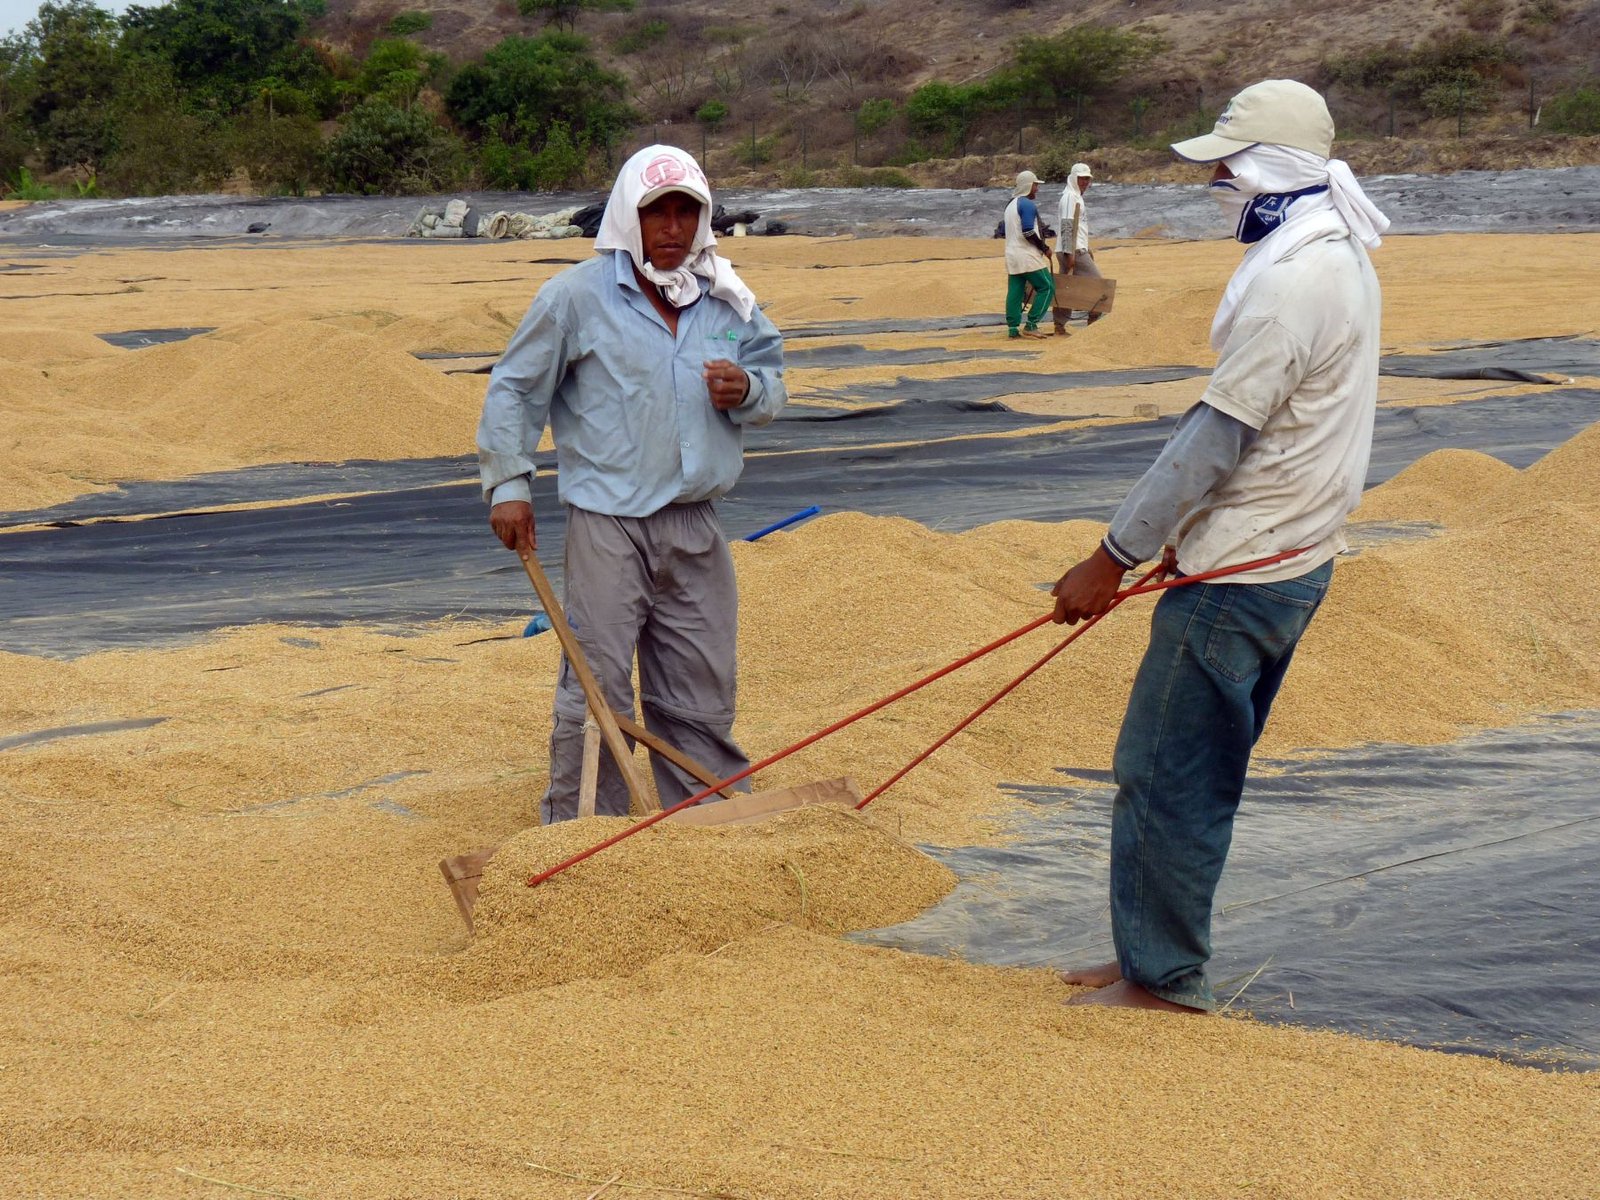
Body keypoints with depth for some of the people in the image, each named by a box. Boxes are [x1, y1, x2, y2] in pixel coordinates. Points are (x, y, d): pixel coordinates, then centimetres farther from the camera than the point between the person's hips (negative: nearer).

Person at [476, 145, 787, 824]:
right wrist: (508, 483, -4)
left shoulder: (728, 303, 7)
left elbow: (773, 381, 17)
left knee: (704, 692, 13)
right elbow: (513, 390, 0)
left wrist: (747, 391, -7)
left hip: (695, 526, 5)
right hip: (608, 526, -4)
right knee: (597, 691, -4)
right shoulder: (577, 296, -6)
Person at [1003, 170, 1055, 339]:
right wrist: (1044, 248, -11)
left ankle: (1013, 328, 5)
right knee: (1046, 287, -5)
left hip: (1011, 254, 9)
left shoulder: (1010, 205, 18)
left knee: (1014, 291, 8)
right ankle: (1031, 325, -10)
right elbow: (1028, 233, -21)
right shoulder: (1028, 205, -12)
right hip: (1028, 256, -9)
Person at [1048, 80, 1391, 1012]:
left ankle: (1164, 979, 6)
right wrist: (1191, 532, 19)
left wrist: (1114, 558, -18)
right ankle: (1155, 956, 26)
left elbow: (1216, 438, -22)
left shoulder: (1292, 282, -21)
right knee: (1197, 773, 17)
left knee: (1168, 774, -2)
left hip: (1243, 577, -10)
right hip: (1292, 555, 10)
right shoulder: (1341, 260, 12)